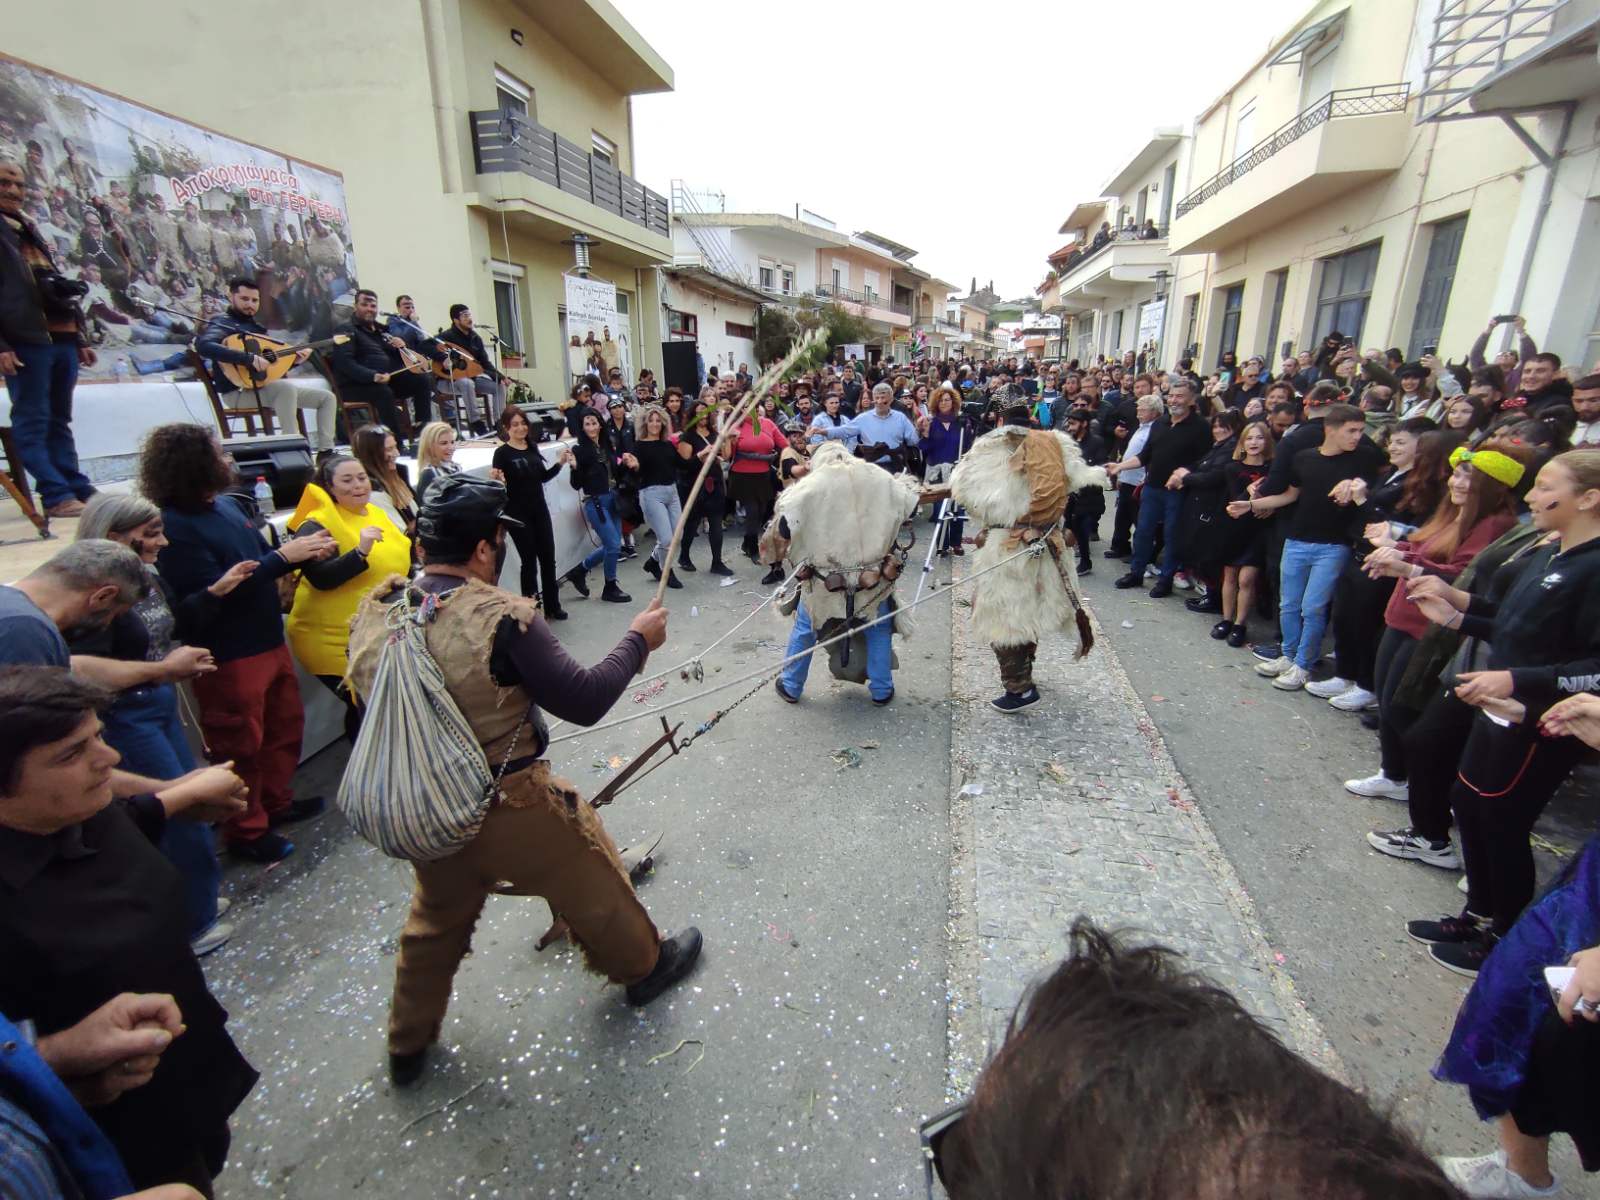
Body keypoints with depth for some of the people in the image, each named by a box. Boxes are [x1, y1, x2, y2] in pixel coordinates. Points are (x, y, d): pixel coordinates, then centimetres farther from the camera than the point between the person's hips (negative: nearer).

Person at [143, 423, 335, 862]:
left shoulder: (231, 505, 4)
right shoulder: (175, 528, -20)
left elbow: (261, 560, 13)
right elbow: (216, 591, -24)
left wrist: (304, 550, -6)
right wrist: (283, 557, -23)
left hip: (269, 641, 8)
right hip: (228, 657, -8)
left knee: (286, 724, 21)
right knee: (240, 745, 7)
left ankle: (276, 801, 41)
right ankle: (246, 831, 25)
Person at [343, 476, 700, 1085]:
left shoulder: (371, 616, -7)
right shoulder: (501, 618, -27)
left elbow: (379, 709, 8)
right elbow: (584, 700, -22)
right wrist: (638, 640, -9)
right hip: (511, 811, -6)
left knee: (434, 920, 30)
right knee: (592, 885, 20)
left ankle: (407, 1045, 49)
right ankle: (644, 963, 44)